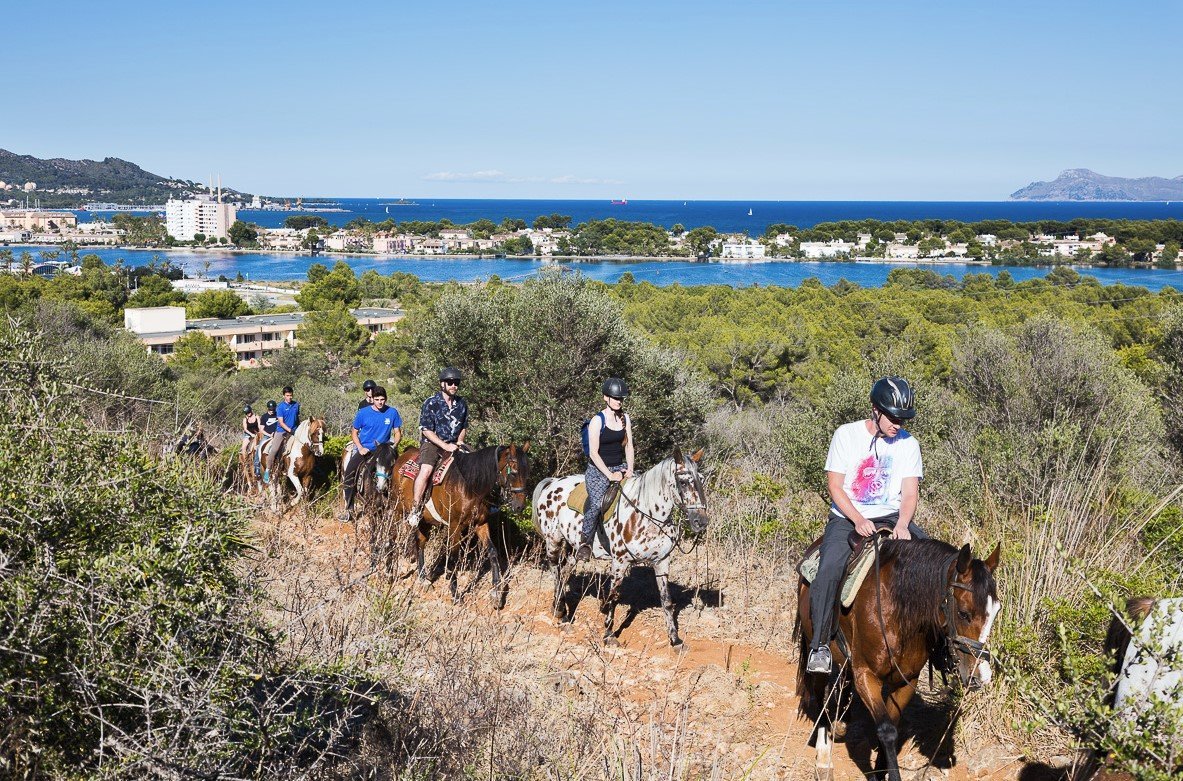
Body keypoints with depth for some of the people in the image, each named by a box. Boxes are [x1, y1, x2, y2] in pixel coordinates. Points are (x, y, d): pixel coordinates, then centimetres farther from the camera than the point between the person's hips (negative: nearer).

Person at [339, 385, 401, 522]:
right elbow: (354, 432, 5)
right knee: (349, 473, -17)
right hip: (365, 450, -1)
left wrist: (394, 445, -11)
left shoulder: (392, 412, 0)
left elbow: (397, 433, 7)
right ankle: (349, 510, -11)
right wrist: (360, 448, -9)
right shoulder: (363, 413, -3)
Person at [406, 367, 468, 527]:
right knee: (426, 470, -28)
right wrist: (445, 446, -19)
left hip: (454, 444, 6)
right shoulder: (431, 403, -8)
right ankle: (415, 510, -22)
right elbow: (426, 430, -12)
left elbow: (464, 427, 20)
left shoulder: (461, 404, 8)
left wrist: (459, 442, 0)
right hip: (432, 443, -5)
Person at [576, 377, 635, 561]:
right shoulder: (597, 421, -11)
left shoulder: (625, 418, 8)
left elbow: (628, 445, 12)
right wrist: (609, 475, -17)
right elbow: (593, 453, -14)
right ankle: (585, 542, -11)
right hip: (598, 471, -6)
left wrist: (630, 470, -2)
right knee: (596, 504, -27)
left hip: (619, 468, 6)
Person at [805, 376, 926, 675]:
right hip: (847, 517, -3)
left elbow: (910, 493, -2)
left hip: (891, 518, 3)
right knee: (829, 570, -27)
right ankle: (819, 645, -20)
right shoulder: (847, 435, -3)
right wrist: (858, 520, -20)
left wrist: (902, 525, -22)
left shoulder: (908, 444, 4)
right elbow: (835, 486, -5)